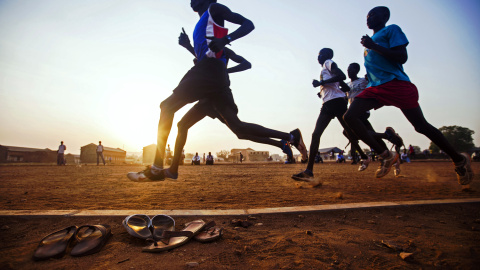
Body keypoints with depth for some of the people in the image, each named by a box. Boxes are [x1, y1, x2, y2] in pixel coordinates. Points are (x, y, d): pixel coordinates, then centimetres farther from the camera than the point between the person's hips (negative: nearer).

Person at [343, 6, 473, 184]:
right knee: (349, 116, -15)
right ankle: (385, 155, -10)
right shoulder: (370, 41, 27)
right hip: (375, 88, 7)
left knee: (421, 126, -5)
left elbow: (402, 57, -10)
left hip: (396, 84, -7)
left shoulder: (392, 30, 5)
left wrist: (374, 46, -12)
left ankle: (459, 160, 20)